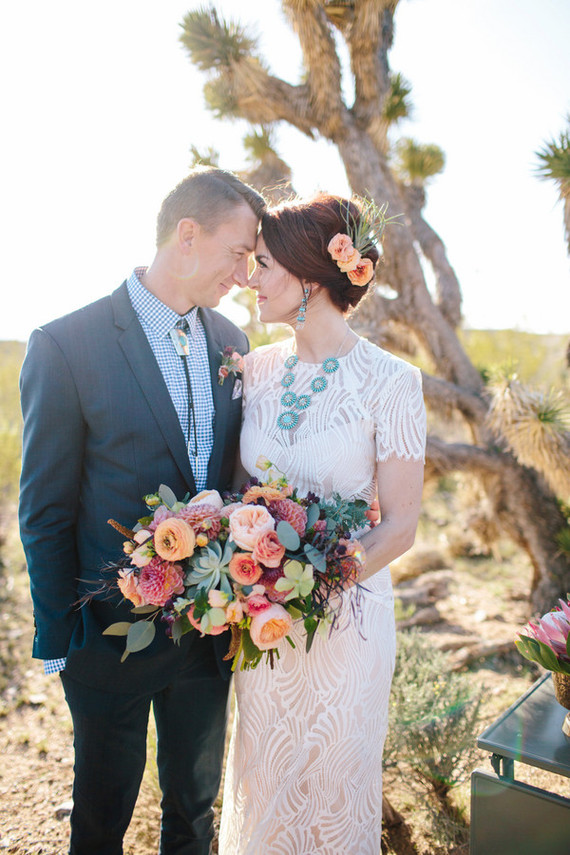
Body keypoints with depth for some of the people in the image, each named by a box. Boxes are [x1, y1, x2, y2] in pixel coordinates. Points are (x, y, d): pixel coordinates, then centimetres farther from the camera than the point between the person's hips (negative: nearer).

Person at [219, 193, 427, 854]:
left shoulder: (391, 383, -15)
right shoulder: (256, 369, -2)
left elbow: (399, 526, -13)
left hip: (346, 610, -4)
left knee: (333, 773, 19)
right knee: (262, 772, 23)